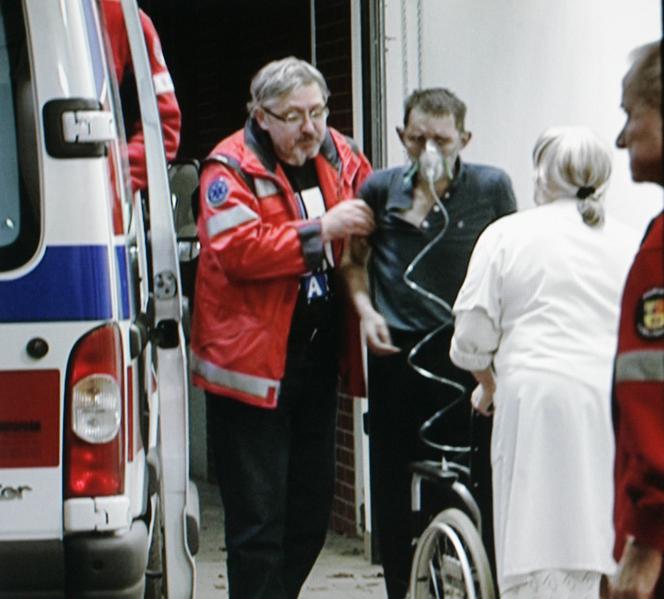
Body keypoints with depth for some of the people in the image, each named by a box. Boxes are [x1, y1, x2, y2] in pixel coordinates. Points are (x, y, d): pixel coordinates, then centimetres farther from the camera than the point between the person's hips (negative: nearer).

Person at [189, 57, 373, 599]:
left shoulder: (339, 157, 8)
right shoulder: (232, 167, -10)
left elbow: (375, 211, 25)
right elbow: (236, 249, -24)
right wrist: (322, 230, -26)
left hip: (318, 358, 7)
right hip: (253, 361, -6)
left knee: (313, 508, 12)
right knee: (259, 514, -5)